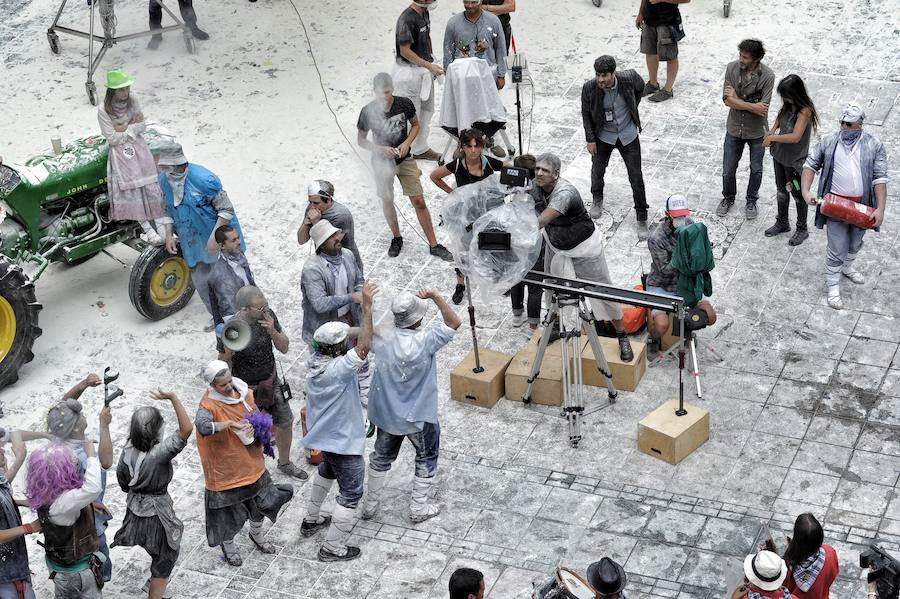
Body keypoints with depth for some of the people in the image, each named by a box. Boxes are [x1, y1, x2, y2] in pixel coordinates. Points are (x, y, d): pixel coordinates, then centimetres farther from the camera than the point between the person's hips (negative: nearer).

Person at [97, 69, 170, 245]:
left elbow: (143, 126, 3)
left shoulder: (133, 100, 1)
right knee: (132, 190, -12)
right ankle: (147, 229, -10)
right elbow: (112, 139, -14)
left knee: (151, 185, -8)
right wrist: (133, 127, -9)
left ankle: (162, 224, -9)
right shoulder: (103, 111, -13)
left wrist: (125, 128, -13)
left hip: (138, 146, 4)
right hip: (119, 152, -4)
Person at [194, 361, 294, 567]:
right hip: (226, 467, -6)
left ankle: (257, 535, 50)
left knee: (260, 500, 22)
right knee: (228, 506, 12)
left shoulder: (244, 392, -6)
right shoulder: (209, 404, -27)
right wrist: (230, 423, -43)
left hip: (251, 462, 6)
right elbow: (202, 426, -48)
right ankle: (228, 544, 40)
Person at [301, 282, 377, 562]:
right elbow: (364, 347, -45)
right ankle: (333, 548, 16)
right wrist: (366, 307, -47)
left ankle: (311, 519, 50)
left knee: (326, 470, 36)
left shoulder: (314, 361, -11)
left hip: (322, 434, 9)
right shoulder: (338, 370, -36)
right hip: (344, 441, -9)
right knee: (350, 494, 8)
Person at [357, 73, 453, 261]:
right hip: (382, 161, 0)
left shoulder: (404, 104, -14)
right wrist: (380, 149, -20)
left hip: (405, 159, 0)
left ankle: (433, 245, 7)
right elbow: (361, 140, -4)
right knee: (387, 202, 12)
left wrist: (407, 143, -13)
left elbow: (415, 125, 5)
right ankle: (396, 238, 35)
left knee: (419, 202, -1)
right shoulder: (368, 111, -16)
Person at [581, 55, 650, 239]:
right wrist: (590, 140, -5)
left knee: (636, 177, 0)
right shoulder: (589, 88, -23)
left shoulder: (629, 78, -23)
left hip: (628, 135, 0)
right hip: (603, 137, 0)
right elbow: (586, 114, -6)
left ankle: (642, 219, 12)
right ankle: (597, 200, 47)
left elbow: (640, 86, 4)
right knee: (597, 172, 14)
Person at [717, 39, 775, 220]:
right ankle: (728, 198, 40)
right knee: (728, 170, 14)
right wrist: (752, 106, -26)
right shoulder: (732, 68, -15)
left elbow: (763, 109, -26)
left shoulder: (767, 76, -23)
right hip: (734, 129, 2)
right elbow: (727, 100, -18)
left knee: (756, 170, 16)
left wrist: (737, 100, -21)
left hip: (757, 132, -2)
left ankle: (751, 201, 40)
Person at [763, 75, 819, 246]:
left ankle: (802, 230, 28)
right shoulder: (788, 105, -5)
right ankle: (782, 223, 43)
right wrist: (772, 131, -3)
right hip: (779, 155, 8)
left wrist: (773, 137, -25)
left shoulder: (805, 111, -28)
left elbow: (795, 136, -36)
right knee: (781, 190, 23)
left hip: (795, 161, -8)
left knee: (798, 194, 10)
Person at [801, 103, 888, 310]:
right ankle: (833, 287, 14)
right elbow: (811, 165, 5)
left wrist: (880, 209, -16)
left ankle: (847, 267, 52)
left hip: (862, 205, 2)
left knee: (855, 243, 24)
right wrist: (806, 191, -10)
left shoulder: (874, 146, -5)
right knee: (837, 249, -2)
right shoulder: (827, 142, -3)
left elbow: (880, 179, -9)